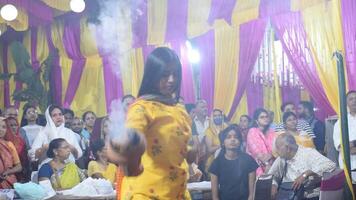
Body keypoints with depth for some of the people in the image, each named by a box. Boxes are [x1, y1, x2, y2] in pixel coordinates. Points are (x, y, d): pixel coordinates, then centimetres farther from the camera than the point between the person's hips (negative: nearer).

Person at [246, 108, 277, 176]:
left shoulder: (272, 132, 13)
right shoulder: (252, 132, -1)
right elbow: (255, 150, -9)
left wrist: (270, 156, -18)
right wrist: (266, 163, -16)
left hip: (271, 165, 4)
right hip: (257, 165, -4)